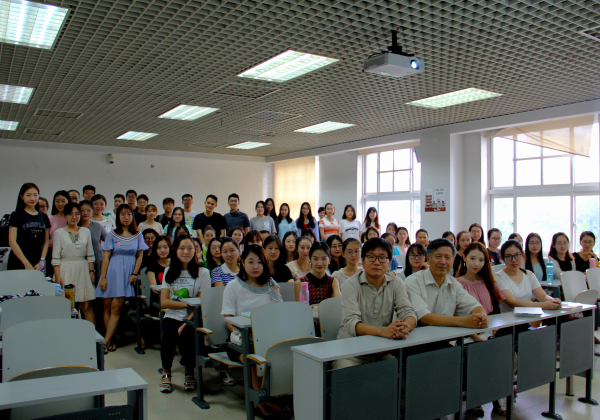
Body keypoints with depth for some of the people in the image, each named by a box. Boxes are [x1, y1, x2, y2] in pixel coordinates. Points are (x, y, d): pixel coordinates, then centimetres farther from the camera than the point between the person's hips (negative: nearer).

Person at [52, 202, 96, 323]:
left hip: (82, 271, 2)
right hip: (66, 271, -1)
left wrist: (91, 271, 4)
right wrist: (57, 276, -7)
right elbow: (55, 257, 0)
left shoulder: (86, 231, 10)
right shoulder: (59, 232, 4)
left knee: (86, 305, 0)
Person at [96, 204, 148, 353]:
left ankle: (105, 342, -3)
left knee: (116, 308, -5)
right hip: (112, 273, 1)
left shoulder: (138, 236, 7)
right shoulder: (112, 235, 5)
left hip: (127, 275, -1)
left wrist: (134, 274, -3)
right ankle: (111, 341, 12)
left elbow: (139, 257, 8)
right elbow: (106, 257, 3)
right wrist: (102, 277, -3)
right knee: (107, 308, 3)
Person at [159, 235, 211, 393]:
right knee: (169, 334, -30)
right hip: (172, 317, 2)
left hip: (193, 319, -2)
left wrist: (187, 323, -19)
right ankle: (166, 372, 0)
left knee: (186, 338, -30)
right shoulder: (169, 271, 11)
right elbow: (164, 302, 1)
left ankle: (189, 371, 5)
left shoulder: (202, 272, 1)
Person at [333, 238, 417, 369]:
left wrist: (405, 327, -31)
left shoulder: (396, 283, 5)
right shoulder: (351, 284, -8)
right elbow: (351, 323, -20)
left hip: (384, 350, 4)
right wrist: (383, 331, -38)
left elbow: (408, 313, -5)